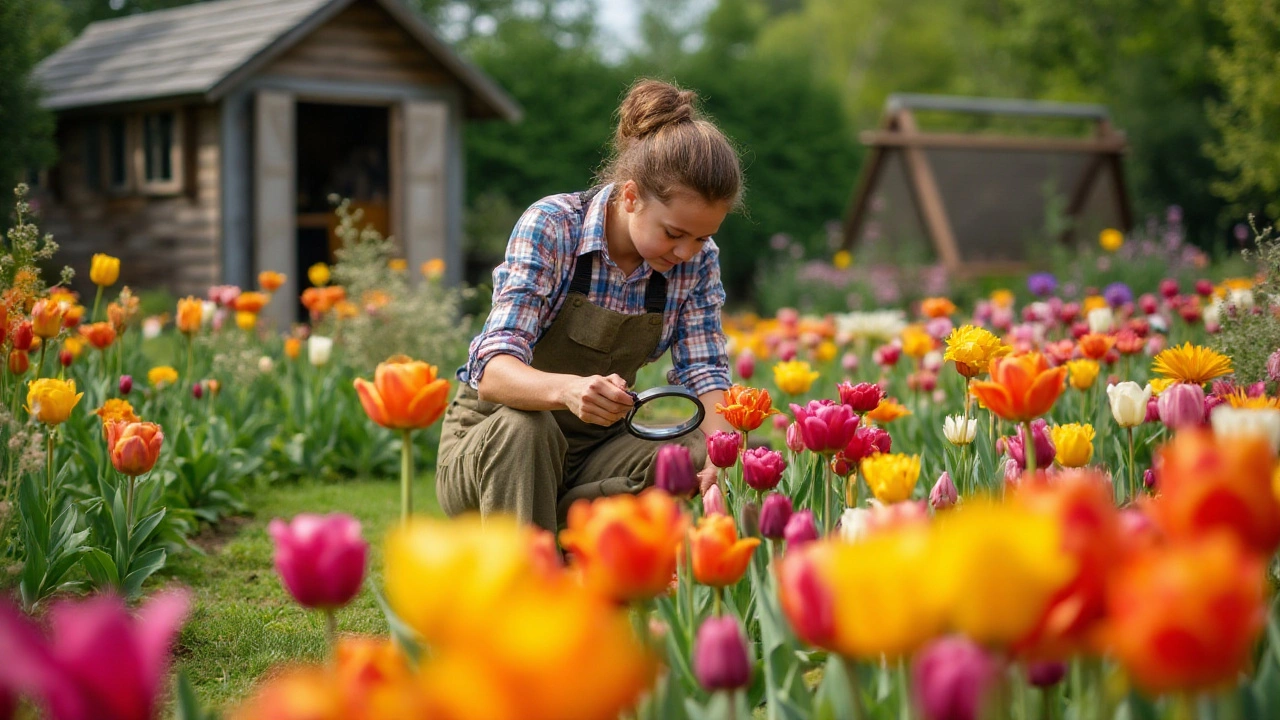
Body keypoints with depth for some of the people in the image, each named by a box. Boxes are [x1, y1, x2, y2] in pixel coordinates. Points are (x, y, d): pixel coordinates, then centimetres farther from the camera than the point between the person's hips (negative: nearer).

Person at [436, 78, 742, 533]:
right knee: (524, 428, -37)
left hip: (593, 450, 4)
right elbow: (493, 372, -29)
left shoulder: (697, 260, -6)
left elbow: (705, 373, -9)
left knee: (694, 459, -23)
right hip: (491, 441, -4)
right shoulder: (550, 227, -20)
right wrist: (567, 389, -51)